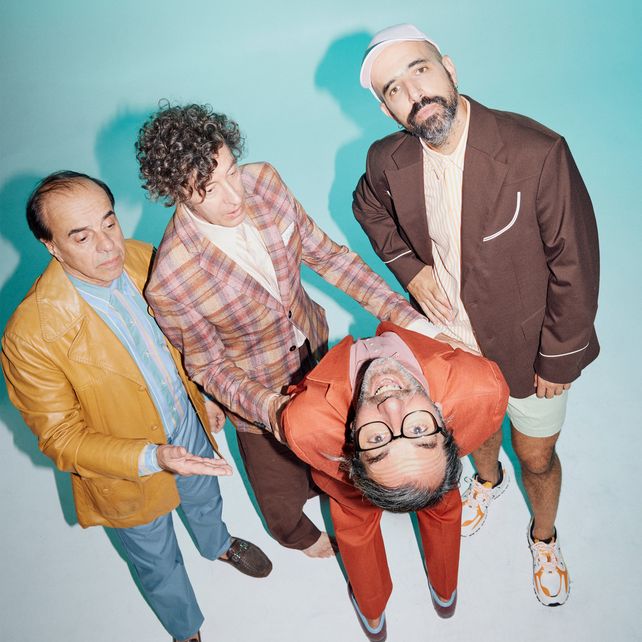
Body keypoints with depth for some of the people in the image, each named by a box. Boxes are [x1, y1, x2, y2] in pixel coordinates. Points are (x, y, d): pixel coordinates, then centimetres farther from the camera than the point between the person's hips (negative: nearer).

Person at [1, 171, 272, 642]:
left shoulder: (142, 258, -19)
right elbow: (60, 436, -22)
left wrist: (205, 396, 9)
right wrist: (152, 458, -34)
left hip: (190, 430, 4)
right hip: (129, 473, -4)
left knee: (205, 501, 35)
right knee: (159, 563, 24)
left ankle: (219, 544, 71)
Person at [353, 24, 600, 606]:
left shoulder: (537, 151, -29)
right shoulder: (388, 162, -16)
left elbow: (574, 264, -20)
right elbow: (370, 208, 9)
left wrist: (558, 360, -12)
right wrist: (408, 265, -8)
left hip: (529, 345, -3)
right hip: (452, 339, 3)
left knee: (537, 457, 19)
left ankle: (544, 537, 53)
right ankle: (489, 480, 66)